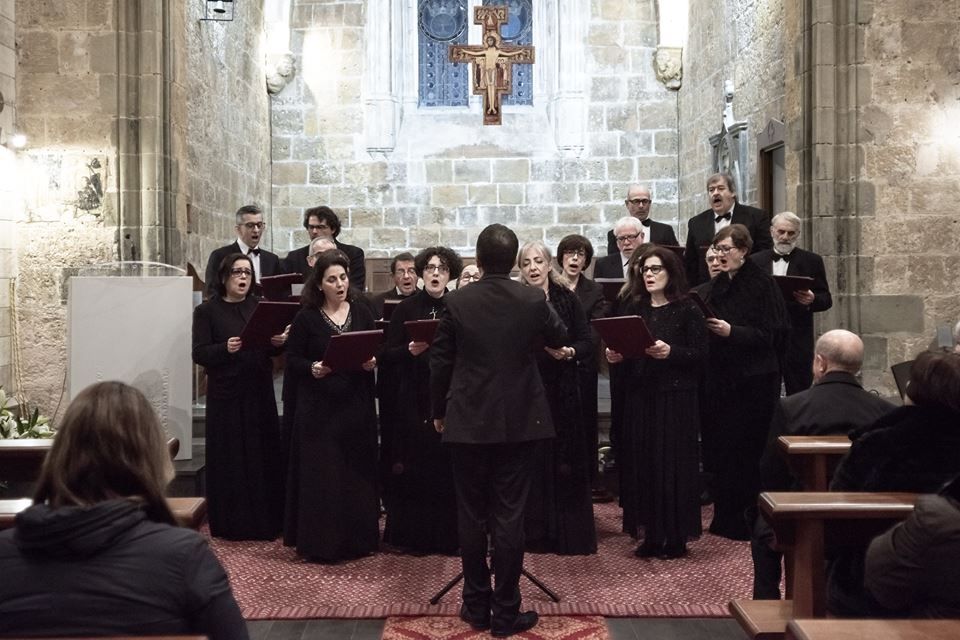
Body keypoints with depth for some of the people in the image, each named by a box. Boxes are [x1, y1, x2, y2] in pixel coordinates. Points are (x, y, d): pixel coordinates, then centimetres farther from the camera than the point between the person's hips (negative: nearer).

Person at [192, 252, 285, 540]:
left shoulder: (260, 307, 11)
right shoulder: (207, 311, 0)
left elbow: (271, 349, 12)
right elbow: (199, 354, -7)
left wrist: (279, 342, -11)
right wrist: (225, 349, -25)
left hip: (259, 392, 4)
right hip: (226, 394, -3)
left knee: (263, 454, 5)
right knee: (229, 458, 1)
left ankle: (264, 520, 16)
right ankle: (231, 523, 11)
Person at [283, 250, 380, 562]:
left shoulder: (362, 313, 7)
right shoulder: (306, 318, -2)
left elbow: (377, 352, 11)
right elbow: (291, 360, -2)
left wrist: (373, 362, -10)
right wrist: (312, 368, -21)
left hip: (357, 406, 3)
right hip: (319, 408, -3)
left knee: (358, 472, 7)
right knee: (321, 474, -1)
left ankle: (358, 539, 19)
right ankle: (320, 542, 10)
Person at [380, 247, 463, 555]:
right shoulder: (406, 309, 3)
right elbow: (386, 354, 0)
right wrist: (410, 350, -17)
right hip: (414, 400, 0)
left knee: (448, 467, 0)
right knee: (414, 469, 1)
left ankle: (447, 535, 13)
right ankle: (414, 536, 15)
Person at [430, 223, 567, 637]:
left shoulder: (457, 302, -6)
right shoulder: (533, 300, -6)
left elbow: (440, 363, -1)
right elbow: (559, 338, 13)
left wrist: (439, 411, 13)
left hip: (467, 422, 0)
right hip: (519, 422, 0)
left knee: (471, 516, 10)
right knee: (509, 517, 4)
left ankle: (477, 606, 20)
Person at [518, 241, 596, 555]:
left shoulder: (567, 299, 3)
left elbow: (589, 345, 2)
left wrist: (569, 352, -17)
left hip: (561, 391, 0)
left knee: (563, 463, 2)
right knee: (530, 464, 2)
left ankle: (570, 536, 13)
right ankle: (534, 533, 14)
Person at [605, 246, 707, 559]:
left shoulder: (687, 310, -3)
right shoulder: (632, 308, 11)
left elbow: (701, 354, -8)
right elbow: (623, 349, 15)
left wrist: (670, 352, -22)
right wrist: (616, 356, -6)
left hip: (676, 398, -4)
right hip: (640, 396, 5)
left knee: (673, 464, -2)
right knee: (642, 464, 4)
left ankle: (676, 537, 9)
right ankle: (652, 535, 14)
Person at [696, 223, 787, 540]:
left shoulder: (762, 285, -5)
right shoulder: (710, 289, 14)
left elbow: (770, 334, -12)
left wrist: (731, 331, -20)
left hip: (752, 381, -6)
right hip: (717, 380, 6)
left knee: (745, 451, -3)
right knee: (718, 449, 7)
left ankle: (746, 520, 8)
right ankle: (725, 519, 18)